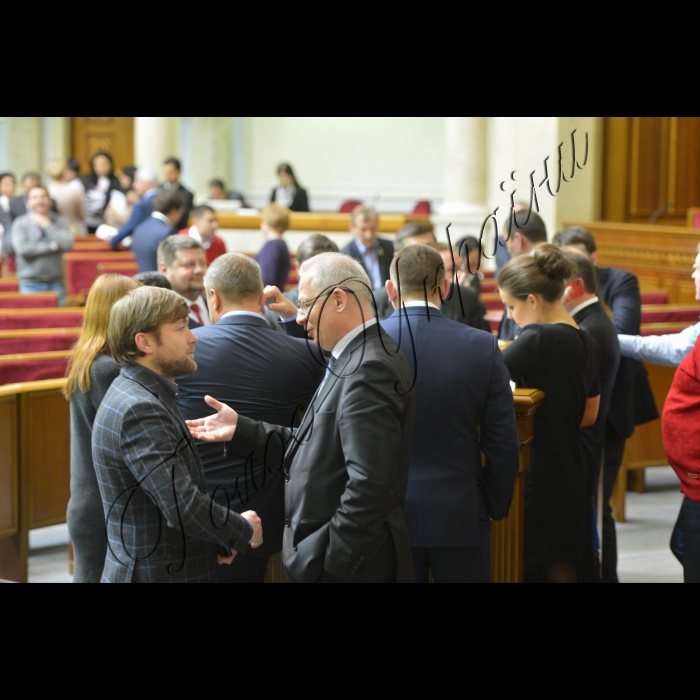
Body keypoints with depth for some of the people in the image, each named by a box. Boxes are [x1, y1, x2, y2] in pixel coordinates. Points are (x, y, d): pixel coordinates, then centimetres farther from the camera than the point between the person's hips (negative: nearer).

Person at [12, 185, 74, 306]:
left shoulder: (60, 221, 6)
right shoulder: (20, 224, 0)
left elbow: (67, 244, -10)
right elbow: (22, 248, -15)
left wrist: (47, 225, -6)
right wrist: (51, 246, -9)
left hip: (56, 283, 2)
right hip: (30, 284, -2)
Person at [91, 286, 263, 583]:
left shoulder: (141, 396, 10)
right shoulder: (139, 410, -21)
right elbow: (185, 507, -26)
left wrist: (217, 540, 1)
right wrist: (243, 531, -9)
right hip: (154, 574, -9)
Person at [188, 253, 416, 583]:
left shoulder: (370, 369, -20)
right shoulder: (356, 360, 13)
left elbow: (370, 485, -26)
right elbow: (315, 449, 11)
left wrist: (323, 560, -23)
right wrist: (240, 430, 7)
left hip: (349, 566, -9)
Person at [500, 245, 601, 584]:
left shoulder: (539, 338, -18)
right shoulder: (587, 343, 8)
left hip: (536, 475, -8)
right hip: (570, 474, 8)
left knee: (522, 567, 0)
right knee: (561, 568, 14)